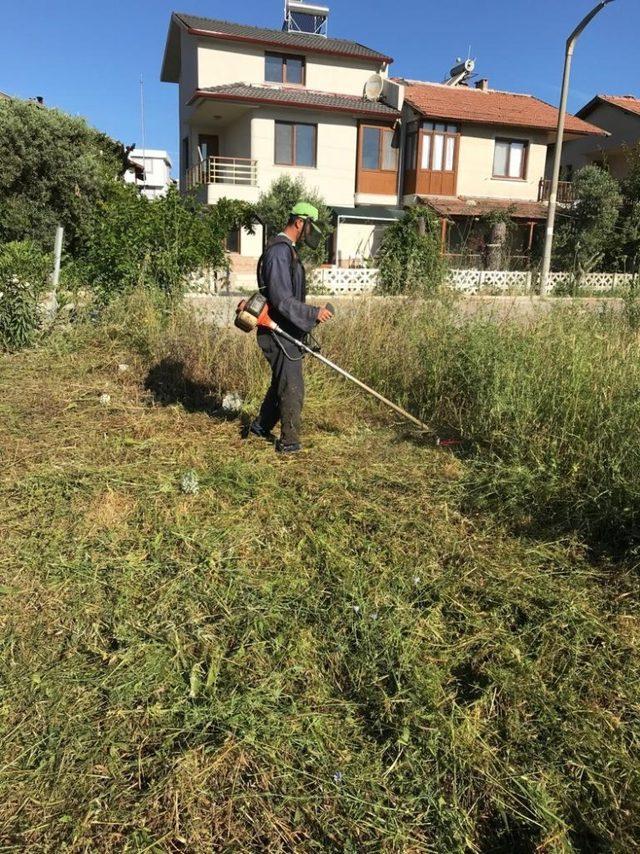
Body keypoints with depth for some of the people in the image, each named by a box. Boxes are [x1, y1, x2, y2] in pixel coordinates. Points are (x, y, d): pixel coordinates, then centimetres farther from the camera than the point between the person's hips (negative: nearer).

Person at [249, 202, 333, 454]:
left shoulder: (287, 250, 16)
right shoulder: (279, 251, -17)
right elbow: (282, 299, -25)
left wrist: (309, 318, 25)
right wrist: (313, 313, -25)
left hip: (286, 331, 11)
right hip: (279, 332, -11)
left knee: (282, 383, 21)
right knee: (292, 387, -3)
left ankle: (261, 426, 36)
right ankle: (289, 442, 8)